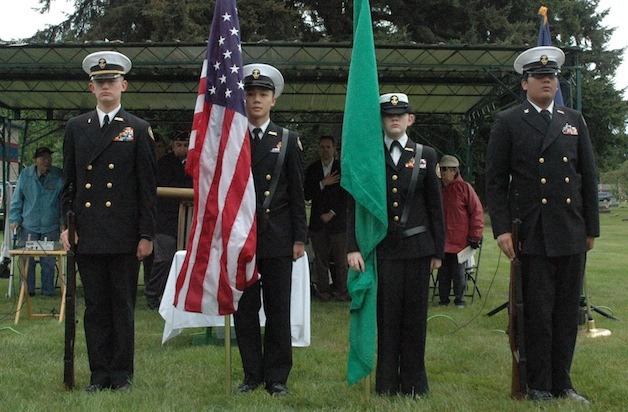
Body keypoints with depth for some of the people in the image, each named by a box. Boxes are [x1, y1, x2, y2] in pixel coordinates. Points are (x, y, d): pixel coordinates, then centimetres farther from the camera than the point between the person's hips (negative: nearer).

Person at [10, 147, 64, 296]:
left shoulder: (59, 176, -2)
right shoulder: (25, 175, 2)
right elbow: (17, 199, 10)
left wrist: (63, 221, 1)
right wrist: (15, 219, 2)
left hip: (51, 227, -1)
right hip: (29, 226, 1)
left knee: (48, 261, 1)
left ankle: (48, 290, 12)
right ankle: (28, 289, 13)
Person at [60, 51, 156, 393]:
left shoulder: (138, 130, 4)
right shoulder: (76, 128, 12)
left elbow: (147, 187, 1)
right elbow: (68, 182, 12)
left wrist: (146, 234, -4)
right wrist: (65, 225, 3)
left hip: (124, 236, -2)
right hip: (87, 235, 3)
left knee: (123, 307, 3)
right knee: (95, 307, 7)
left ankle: (122, 375, 12)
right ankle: (99, 374, 15)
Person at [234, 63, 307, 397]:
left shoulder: (288, 141, 7)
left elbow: (297, 194, 6)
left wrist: (299, 238, 0)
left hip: (277, 240, -1)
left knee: (278, 311, 3)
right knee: (244, 310, 6)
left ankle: (276, 377, 12)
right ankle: (252, 375, 17)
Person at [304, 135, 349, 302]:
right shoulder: (312, 169, 10)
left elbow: (347, 196, 0)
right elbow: (307, 195, 3)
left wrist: (332, 213, -5)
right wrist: (323, 184, -10)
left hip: (338, 221, -2)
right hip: (318, 222, 2)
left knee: (341, 259, -2)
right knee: (321, 259, 2)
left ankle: (342, 290, 6)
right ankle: (323, 290, 10)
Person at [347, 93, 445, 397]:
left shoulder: (425, 155, 10)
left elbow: (435, 206, 10)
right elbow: (354, 204, 2)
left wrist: (438, 250, 7)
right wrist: (353, 247, -8)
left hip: (417, 246, 1)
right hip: (383, 247, -1)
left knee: (415, 315, 4)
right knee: (386, 316, 1)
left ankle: (413, 382, 14)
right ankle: (386, 383, 10)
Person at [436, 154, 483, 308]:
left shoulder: (464, 188, -5)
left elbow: (477, 212, -5)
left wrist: (475, 236, -8)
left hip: (460, 241, -4)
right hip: (441, 241, 4)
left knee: (459, 273, 3)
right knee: (443, 272, 9)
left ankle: (459, 299, 15)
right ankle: (443, 299, 20)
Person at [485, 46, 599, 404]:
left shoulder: (574, 121, 14)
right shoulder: (508, 123, 4)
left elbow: (588, 177, 15)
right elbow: (496, 180, 1)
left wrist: (592, 227, 10)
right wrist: (502, 229, -7)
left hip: (572, 235, 4)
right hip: (532, 235, -4)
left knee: (568, 311, 8)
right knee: (538, 313, -2)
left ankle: (562, 383, 18)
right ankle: (539, 387, 9)